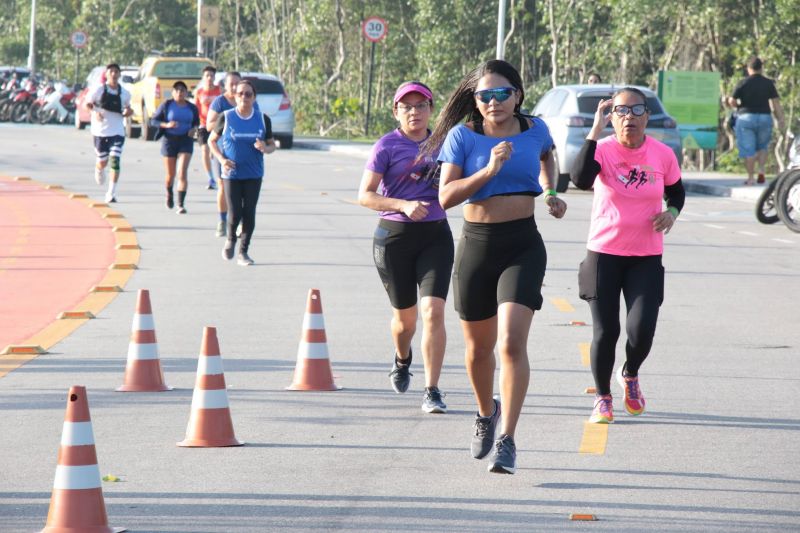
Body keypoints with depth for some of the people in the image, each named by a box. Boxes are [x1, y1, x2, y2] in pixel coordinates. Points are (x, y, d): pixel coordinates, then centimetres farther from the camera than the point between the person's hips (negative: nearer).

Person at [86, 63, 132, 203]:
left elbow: (127, 108, 17)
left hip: (117, 131, 1)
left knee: (115, 160, -13)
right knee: (103, 161, 8)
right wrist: (95, 112, -17)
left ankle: (111, 193, -8)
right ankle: (99, 170, 48)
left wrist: (127, 112, -6)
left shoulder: (124, 93, 3)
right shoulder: (99, 89, -5)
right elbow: (88, 104, 2)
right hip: (100, 130, -1)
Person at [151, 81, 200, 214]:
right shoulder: (166, 105, -2)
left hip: (186, 141, 0)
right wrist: (166, 125, -18)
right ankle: (169, 195, 42)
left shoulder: (192, 108, 4)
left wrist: (194, 128, -4)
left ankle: (181, 204, -13)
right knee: (171, 174, 9)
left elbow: (197, 122, 19)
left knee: (182, 174, -14)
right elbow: (153, 120, 0)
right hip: (169, 140, 0)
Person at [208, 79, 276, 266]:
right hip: (232, 173, -2)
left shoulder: (262, 119, 2)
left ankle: (243, 252, 12)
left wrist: (265, 148, -15)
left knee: (249, 213, -2)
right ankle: (231, 240, 23)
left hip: (254, 175, 2)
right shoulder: (226, 117, -3)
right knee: (235, 214, -8)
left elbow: (272, 144, 10)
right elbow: (212, 140, 6)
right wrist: (221, 159, -10)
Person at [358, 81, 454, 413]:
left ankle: (432, 391, -10)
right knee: (405, 315, 11)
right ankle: (402, 361, 46)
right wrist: (403, 205, -22)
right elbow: (365, 195, -9)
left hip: (436, 236, 2)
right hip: (394, 236, -2)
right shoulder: (387, 146, -6)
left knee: (433, 311, -14)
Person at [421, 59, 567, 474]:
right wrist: (489, 170, -23)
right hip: (476, 245, 1)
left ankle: (507, 440, -17)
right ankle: (486, 414, 43)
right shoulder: (463, 137, -4)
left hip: (522, 246, -1)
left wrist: (550, 192, 14)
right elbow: (446, 196, -14)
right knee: (479, 347, 14)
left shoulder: (534, 130, 3)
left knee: (512, 343, -17)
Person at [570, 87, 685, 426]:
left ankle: (630, 376, 25)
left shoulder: (662, 155, -3)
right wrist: (596, 129, -30)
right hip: (604, 253, -1)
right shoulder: (603, 149, -10)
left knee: (641, 330, -9)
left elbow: (676, 191, 16)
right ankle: (602, 398, 20)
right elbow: (581, 179, -32)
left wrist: (671, 213, -6)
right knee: (605, 331, 0)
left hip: (646, 257, 1)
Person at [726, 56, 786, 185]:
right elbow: (776, 102, -3)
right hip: (765, 118, 3)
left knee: (748, 150, 2)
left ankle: (750, 178, 0)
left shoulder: (743, 83, -6)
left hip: (746, 117, -3)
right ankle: (761, 171, 1)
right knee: (762, 147, 20)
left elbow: (732, 101, -7)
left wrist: (738, 105, 15)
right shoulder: (768, 83, 1)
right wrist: (780, 120, 0)